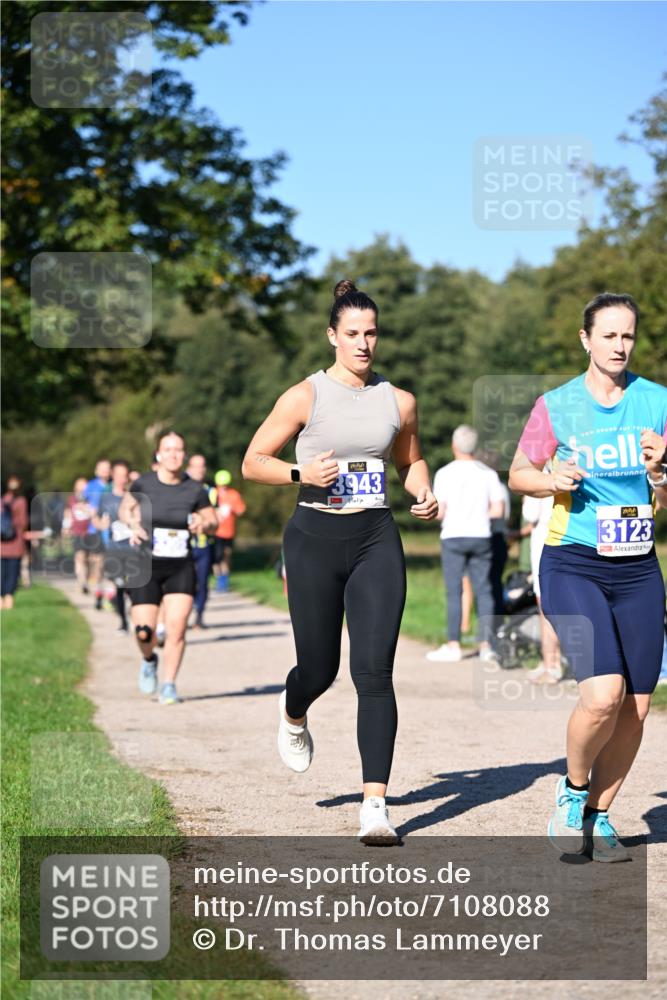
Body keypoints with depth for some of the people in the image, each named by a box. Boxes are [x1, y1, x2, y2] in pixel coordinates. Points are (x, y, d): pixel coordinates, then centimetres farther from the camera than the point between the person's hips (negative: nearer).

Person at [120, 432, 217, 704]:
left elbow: (212, 521, 11)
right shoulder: (144, 484, -3)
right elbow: (125, 509, 15)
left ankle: (169, 686, 0)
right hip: (146, 566, 0)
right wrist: (133, 523, -5)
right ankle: (148, 660, 30)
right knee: (144, 631, -5)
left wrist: (203, 524, -11)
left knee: (177, 627, -13)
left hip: (180, 568, 0)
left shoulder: (194, 490, -1)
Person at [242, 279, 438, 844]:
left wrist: (425, 496, 4)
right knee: (319, 668, 6)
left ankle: (375, 805, -10)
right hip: (315, 538, -1)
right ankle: (293, 714, 46)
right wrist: (301, 473, -17)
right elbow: (253, 463, 0)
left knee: (374, 672, -9)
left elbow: (411, 461, 24)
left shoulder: (399, 402, 7)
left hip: (376, 541, 2)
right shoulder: (306, 396, -2)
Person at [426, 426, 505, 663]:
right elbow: (498, 510, -1)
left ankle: (453, 645, -1)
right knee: (483, 591, 7)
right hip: (481, 536, 3)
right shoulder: (488, 474, 2)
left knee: (454, 592, 0)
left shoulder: (444, 474, -6)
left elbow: (439, 512, -9)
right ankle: (485, 644, 6)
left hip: (453, 537, -2)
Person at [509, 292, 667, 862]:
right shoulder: (557, 406, -3)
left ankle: (599, 814, 22)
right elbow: (518, 475, 8)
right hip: (573, 566, -3)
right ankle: (573, 789, 8)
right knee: (604, 694, -20)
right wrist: (553, 481, -12)